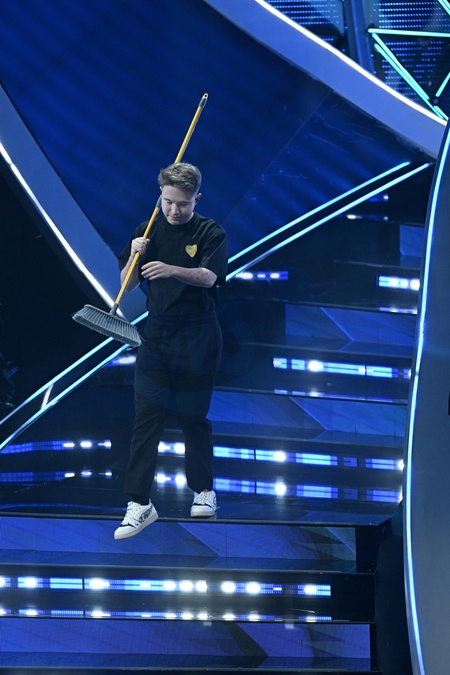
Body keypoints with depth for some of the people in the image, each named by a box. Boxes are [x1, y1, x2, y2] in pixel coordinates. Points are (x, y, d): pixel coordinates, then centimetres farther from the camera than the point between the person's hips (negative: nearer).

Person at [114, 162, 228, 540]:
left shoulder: (211, 233, -3)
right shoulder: (147, 232, 6)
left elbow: (208, 277, -19)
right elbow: (127, 284, 5)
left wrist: (172, 270, -37)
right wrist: (135, 255, -15)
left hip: (197, 341, -2)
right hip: (157, 335, 2)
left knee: (194, 417, 6)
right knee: (146, 417, -5)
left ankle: (203, 490, 24)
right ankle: (139, 503, -5)